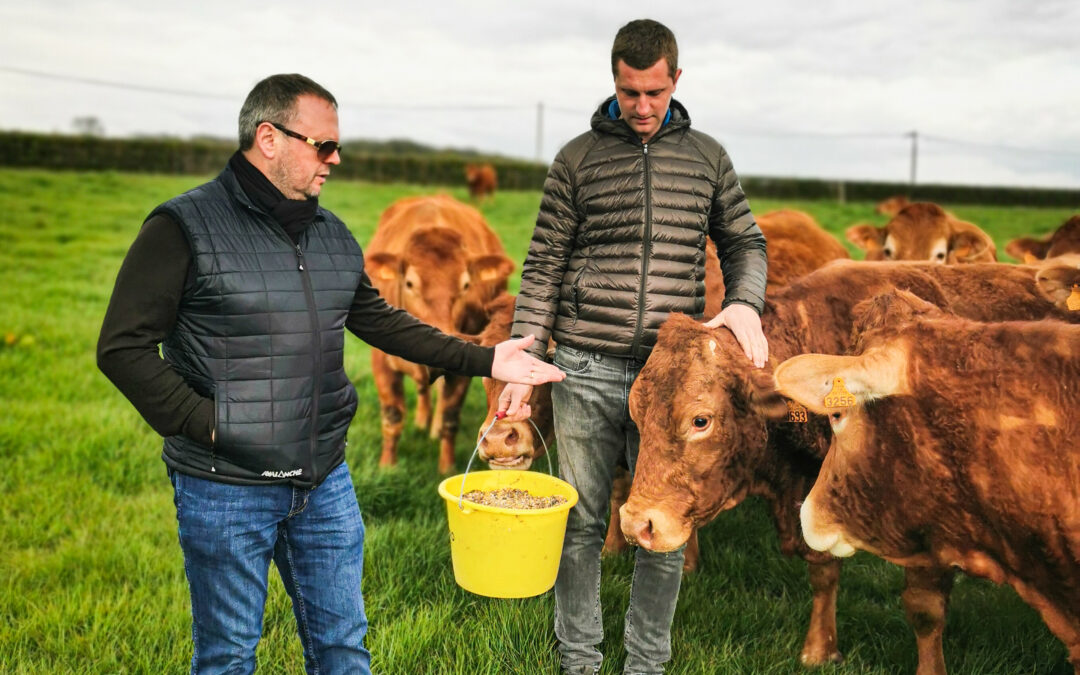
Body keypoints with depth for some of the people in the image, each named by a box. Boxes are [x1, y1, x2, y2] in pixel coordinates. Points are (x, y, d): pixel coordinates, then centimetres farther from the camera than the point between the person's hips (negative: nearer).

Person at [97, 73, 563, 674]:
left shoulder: (333, 234, 10)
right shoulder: (185, 227, -10)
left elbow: (380, 321, 17)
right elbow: (123, 347, -12)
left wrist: (483, 361, 11)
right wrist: (206, 422, -19)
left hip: (326, 484, 6)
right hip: (225, 489, -5)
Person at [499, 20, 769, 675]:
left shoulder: (707, 156, 8)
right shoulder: (578, 158, 3)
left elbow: (745, 242, 14)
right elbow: (544, 267, 2)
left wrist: (744, 304, -8)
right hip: (586, 371, -1)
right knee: (582, 525, 10)